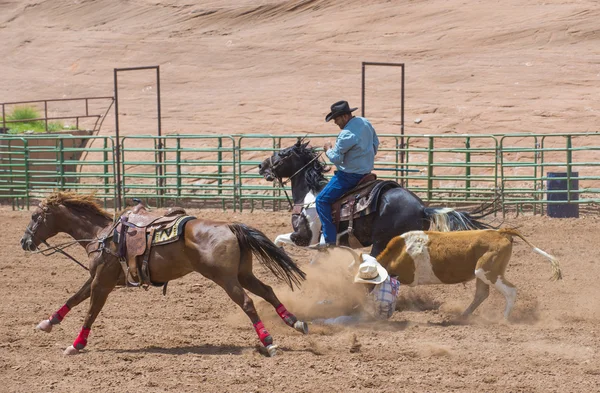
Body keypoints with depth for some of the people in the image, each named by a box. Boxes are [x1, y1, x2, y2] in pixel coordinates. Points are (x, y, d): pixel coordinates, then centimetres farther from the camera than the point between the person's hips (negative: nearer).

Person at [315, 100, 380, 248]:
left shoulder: (347, 135, -27)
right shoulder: (366, 123, 2)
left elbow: (336, 158, -22)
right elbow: (375, 144, 15)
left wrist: (328, 149, -2)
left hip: (350, 175, -10)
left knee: (322, 200, -7)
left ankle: (329, 237, -9)